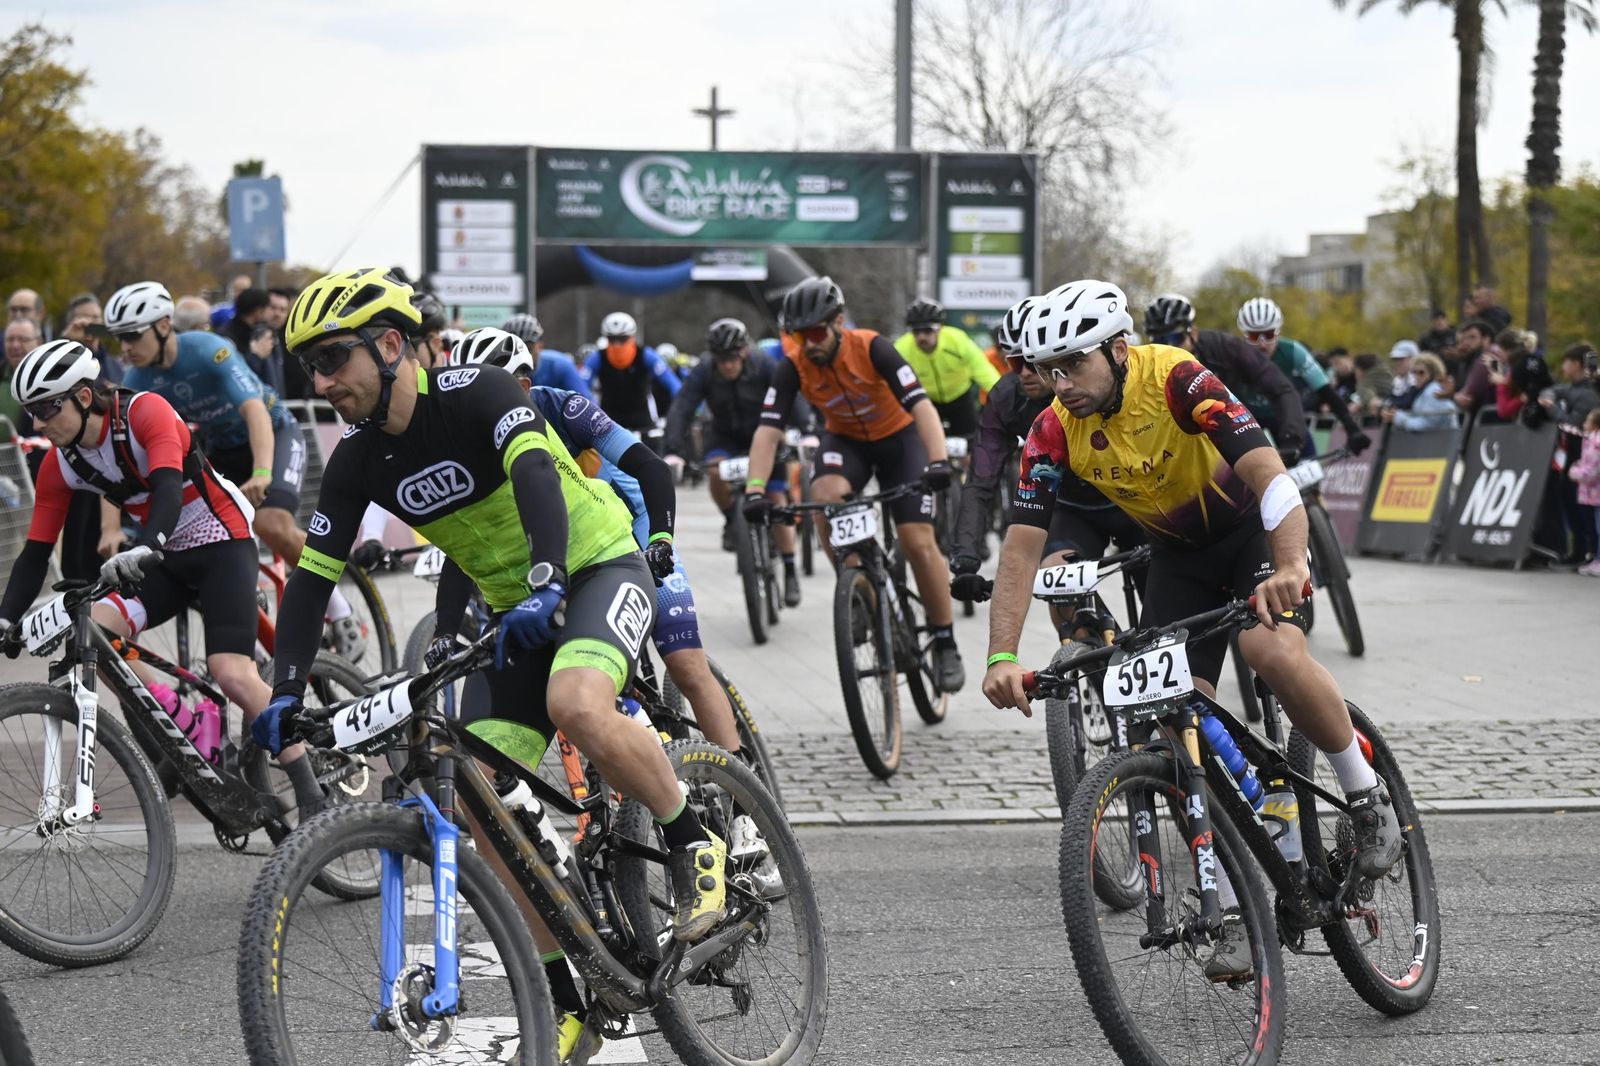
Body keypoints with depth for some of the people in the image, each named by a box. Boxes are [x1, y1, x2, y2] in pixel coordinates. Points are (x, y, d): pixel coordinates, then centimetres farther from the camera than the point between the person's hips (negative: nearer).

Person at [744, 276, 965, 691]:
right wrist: (755, 490, -41)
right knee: (824, 499, -31)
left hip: (898, 438, -2)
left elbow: (921, 405, -36)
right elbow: (768, 430, -26)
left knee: (919, 543, -13)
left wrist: (938, 461, -52)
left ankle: (946, 646, 2)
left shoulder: (872, 349, -29)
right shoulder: (794, 366, -21)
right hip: (845, 440, 2)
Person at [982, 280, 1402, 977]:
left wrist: (1289, 567, -57)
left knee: (1273, 649, -34)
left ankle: (1367, 796, -10)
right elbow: (1022, 545, -17)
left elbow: (1267, 470, -40)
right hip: (1180, 553, 5)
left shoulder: (1176, 379, -30)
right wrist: (1002, 658, -29)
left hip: (1254, 526, -5)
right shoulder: (1054, 434, -16)